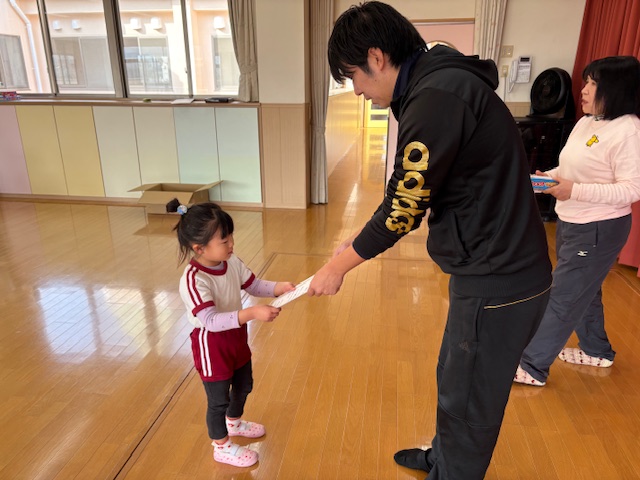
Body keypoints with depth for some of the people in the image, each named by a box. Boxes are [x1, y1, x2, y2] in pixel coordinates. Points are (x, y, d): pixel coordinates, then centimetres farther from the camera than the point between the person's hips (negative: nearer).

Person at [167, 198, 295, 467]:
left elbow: (253, 286, 2)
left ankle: (234, 423, 56)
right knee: (219, 399, 13)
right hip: (211, 345, -8)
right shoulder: (193, 281, -32)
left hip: (236, 336, 8)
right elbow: (211, 321, -38)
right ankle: (221, 447, 38)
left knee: (244, 385, 27)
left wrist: (279, 288, -17)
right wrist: (251, 313, -47)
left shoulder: (232, 263, -10)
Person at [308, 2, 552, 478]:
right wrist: (360, 242, 14)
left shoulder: (438, 95, -22)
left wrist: (339, 265, -5)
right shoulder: (442, 84, 9)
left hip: (497, 284, -10)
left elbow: (405, 204, -19)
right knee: (455, 382, 27)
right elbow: (413, 196, 14)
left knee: (468, 403, 12)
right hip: (497, 272, 10)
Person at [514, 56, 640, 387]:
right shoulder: (585, 122, 7)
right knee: (584, 291, 22)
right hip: (570, 223, 9)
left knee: (562, 298, -2)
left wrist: (575, 191, -30)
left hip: (598, 230, -9)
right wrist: (549, 176, -2)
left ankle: (533, 366, 9)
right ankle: (596, 351, 42)